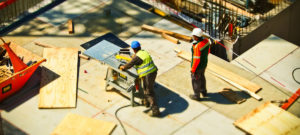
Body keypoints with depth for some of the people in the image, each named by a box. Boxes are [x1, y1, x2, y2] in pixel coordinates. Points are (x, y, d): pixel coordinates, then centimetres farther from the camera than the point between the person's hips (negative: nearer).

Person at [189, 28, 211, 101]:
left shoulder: (197, 46, -37)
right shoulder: (206, 40, -13)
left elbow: (196, 59, -30)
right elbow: (208, 51, 4)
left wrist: (193, 69, -16)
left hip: (197, 66, -8)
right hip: (204, 63, 8)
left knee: (195, 80, 16)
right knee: (201, 77, 31)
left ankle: (196, 96, 36)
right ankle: (203, 92, 50)